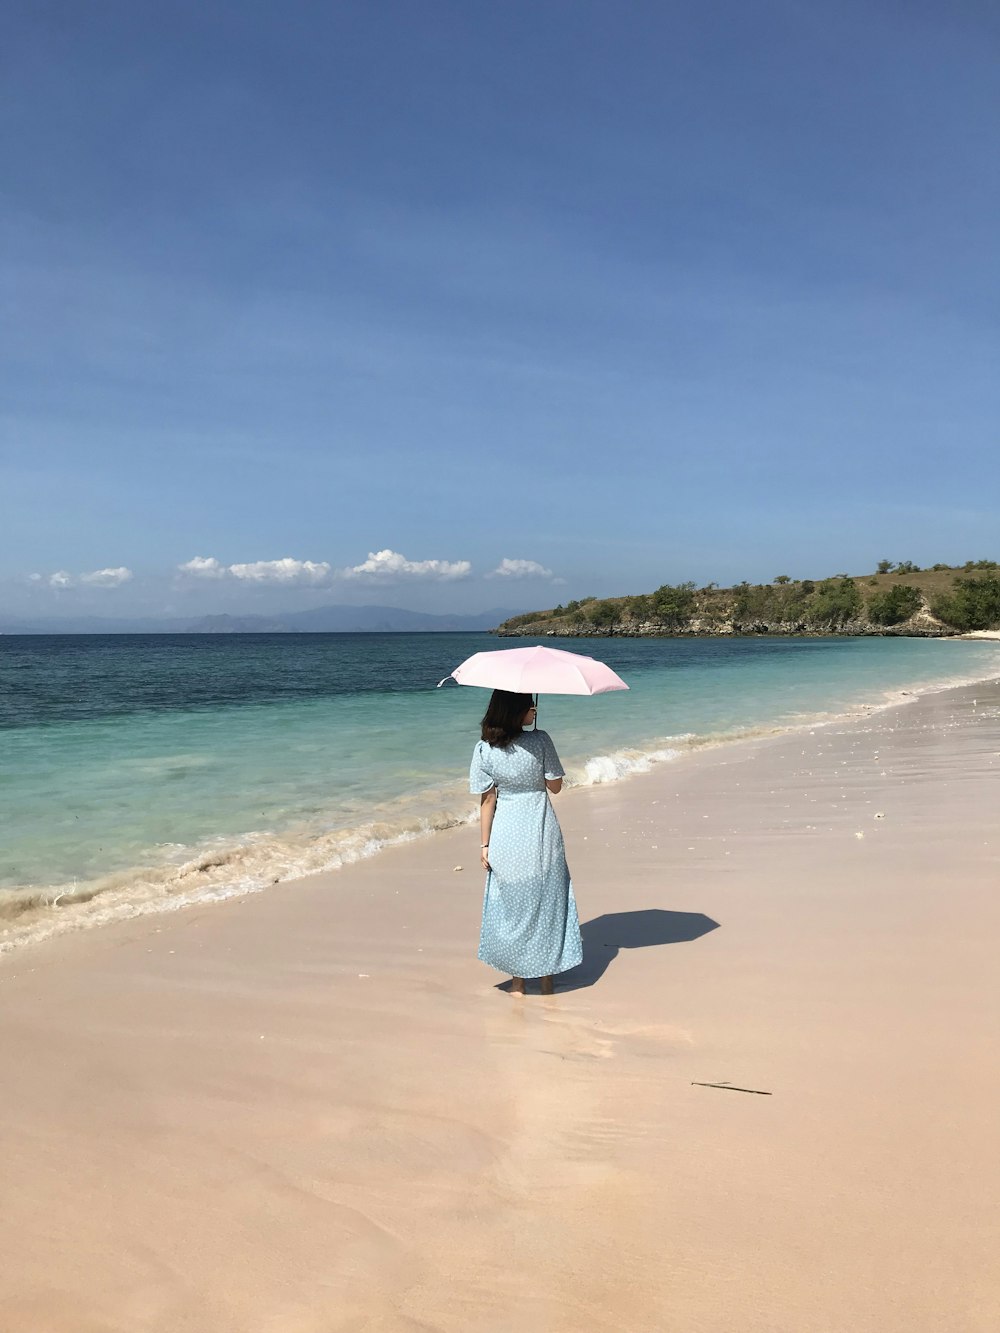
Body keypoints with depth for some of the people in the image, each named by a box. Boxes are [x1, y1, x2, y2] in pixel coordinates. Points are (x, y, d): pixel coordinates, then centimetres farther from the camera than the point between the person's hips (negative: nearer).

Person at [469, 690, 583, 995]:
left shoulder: (484, 750, -8)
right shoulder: (540, 741, -14)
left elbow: (487, 801, -4)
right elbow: (555, 786, -6)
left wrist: (485, 844, 3)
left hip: (506, 837, 1)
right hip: (541, 833, -1)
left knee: (511, 904, 14)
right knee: (546, 901, 15)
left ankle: (518, 981, 23)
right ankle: (547, 979, 24)